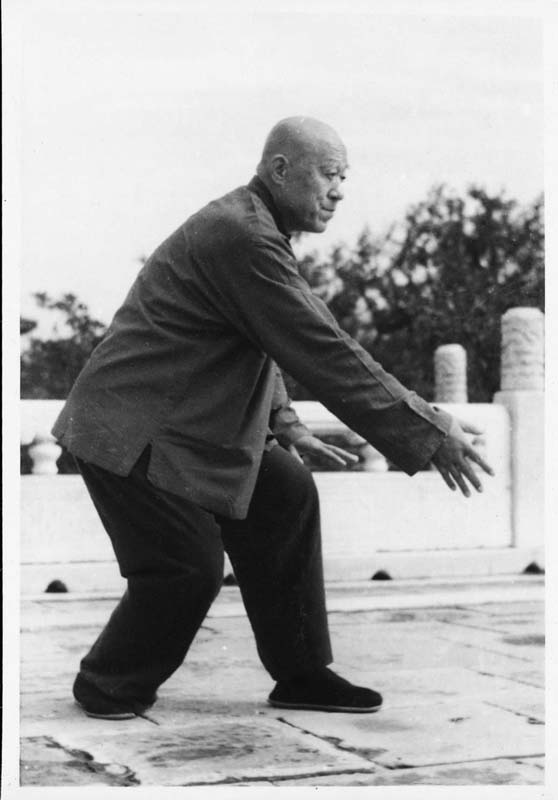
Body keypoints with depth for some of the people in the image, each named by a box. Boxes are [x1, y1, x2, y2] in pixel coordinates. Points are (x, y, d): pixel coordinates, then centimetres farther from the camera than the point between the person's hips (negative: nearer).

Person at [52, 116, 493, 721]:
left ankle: (300, 675, 12)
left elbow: (259, 345, 24)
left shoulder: (249, 226, 12)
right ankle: (107, 688, 13)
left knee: (286, 497, 5)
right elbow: (324, 351, -27)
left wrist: (281, 422, 14)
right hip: (132, 431, -11)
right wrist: (429, 433, -24)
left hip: (184, 420, 11)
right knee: (190, 566, -11)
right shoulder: (242, 237, -23)